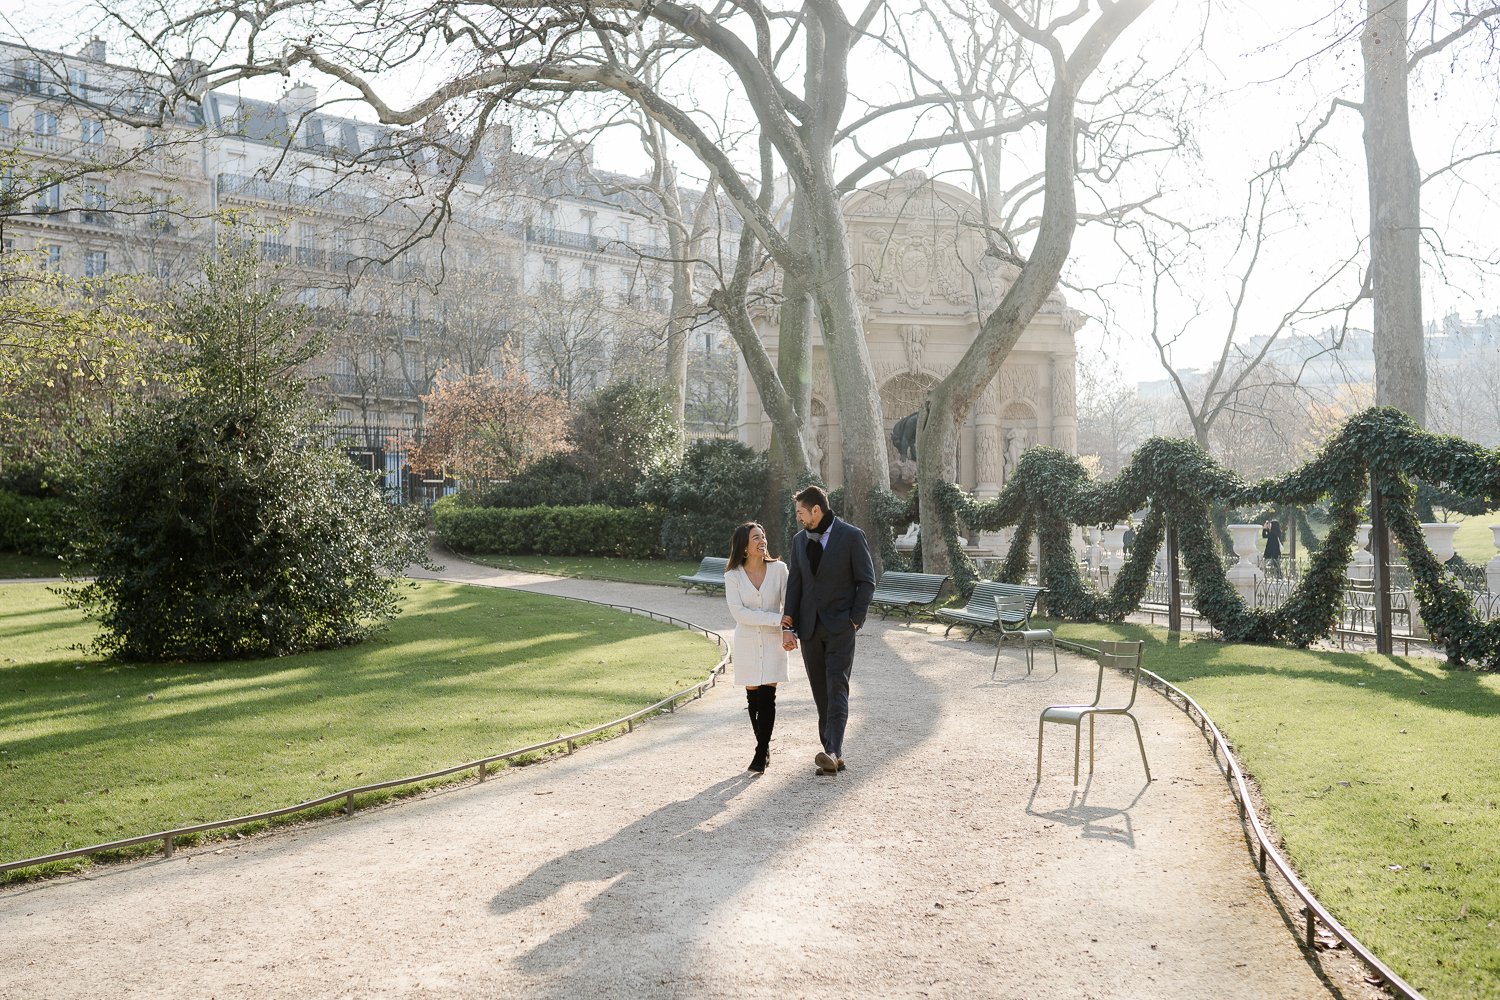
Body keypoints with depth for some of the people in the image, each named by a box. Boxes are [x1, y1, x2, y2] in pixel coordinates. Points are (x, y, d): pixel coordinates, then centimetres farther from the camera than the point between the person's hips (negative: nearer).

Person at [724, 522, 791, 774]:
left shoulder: (778, 569, -3)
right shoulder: (733, 576, -4)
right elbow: (739, 612, -13)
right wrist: (776, 619, -20)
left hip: (773, 641, -1)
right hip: (747, 643, 1)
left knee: (767, 697, -7)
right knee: (753, 697, 6)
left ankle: (761, 753, 1)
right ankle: (765, 748, 25)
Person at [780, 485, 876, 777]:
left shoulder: (851, 536, -7)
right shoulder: (800, 540, 9)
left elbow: (866, 581, -4)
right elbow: (794, 584, 10)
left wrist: (854, 620, -10)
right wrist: (787, 626, 3)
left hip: (840, 626, -5)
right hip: (810, 628, 5)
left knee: (837, 687, -14)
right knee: (821, 693, 5)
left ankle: (832, 752, -22)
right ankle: (833, 755, 10)